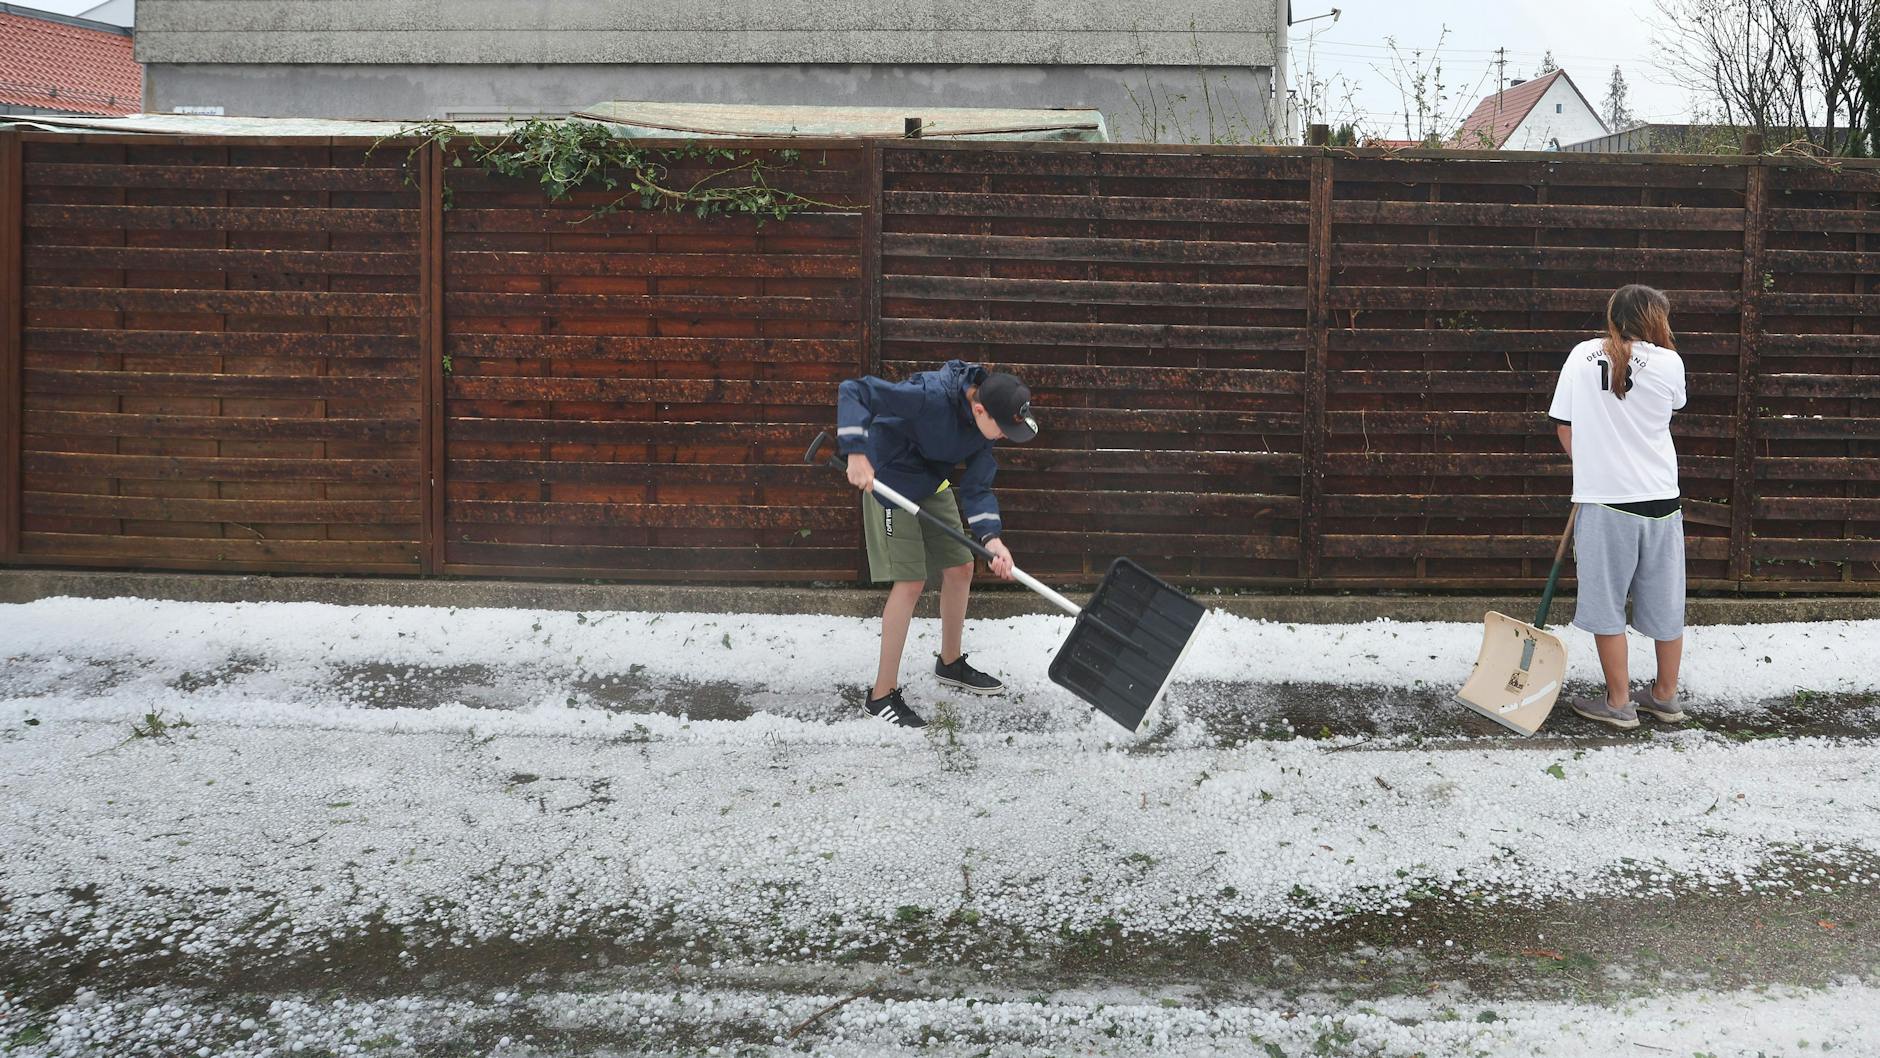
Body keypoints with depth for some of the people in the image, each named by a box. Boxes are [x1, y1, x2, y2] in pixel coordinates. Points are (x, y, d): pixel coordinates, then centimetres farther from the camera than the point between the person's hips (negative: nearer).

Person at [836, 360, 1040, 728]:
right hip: (891, 484, -8)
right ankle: (882, 695, -2)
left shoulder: (987, 423, -11)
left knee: (960, 568, 13)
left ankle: (950, 663, 36)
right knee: (910, 582, -12)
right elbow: (853, 391, -33)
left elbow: (976, 488, -8)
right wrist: (857, 453, -39)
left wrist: (992, 539, -23)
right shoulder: (932, 395, -34)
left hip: (934, 484, 8)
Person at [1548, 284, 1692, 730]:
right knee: (1665, 604, 16)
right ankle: (1665, 696, 29)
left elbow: (1564, 429, 0)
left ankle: (1619, 703, 14)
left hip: (1603, 498, -2)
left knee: (1607, 602, 8)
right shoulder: (1669, 363, -4)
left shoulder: (1583, 356, -3)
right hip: (1660, 498, 2)